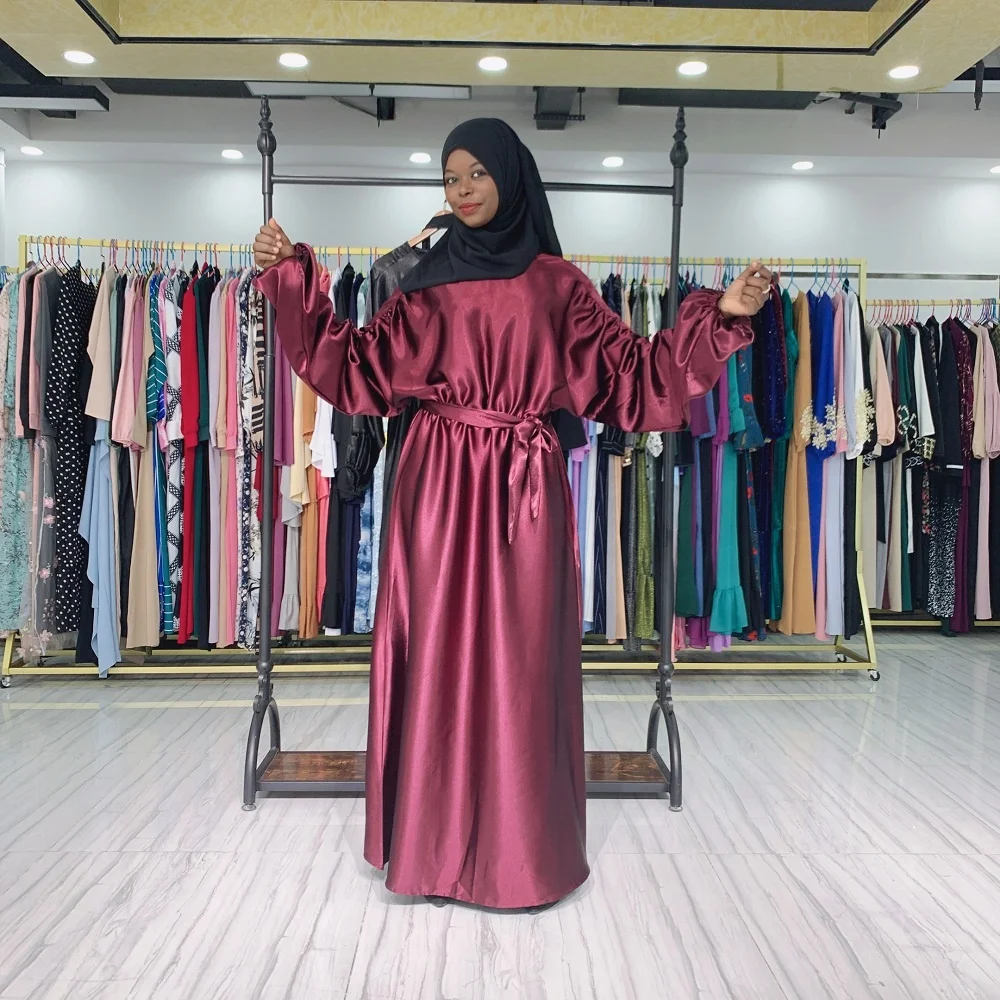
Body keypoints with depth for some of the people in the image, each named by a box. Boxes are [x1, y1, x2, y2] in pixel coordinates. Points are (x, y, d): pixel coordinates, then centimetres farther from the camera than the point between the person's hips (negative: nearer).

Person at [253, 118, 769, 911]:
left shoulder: (556, 283, 8)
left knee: (519, 662, 2)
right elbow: (359, 368, 7)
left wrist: (720, 316, -4)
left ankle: (519, 847, 19)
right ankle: (433, 840, 20)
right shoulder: (427, 281, 12)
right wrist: (293, 278, 5)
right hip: (439, 487, 2)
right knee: (436, 658, 3)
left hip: (523, 490, -1)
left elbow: (632, 371, 3)